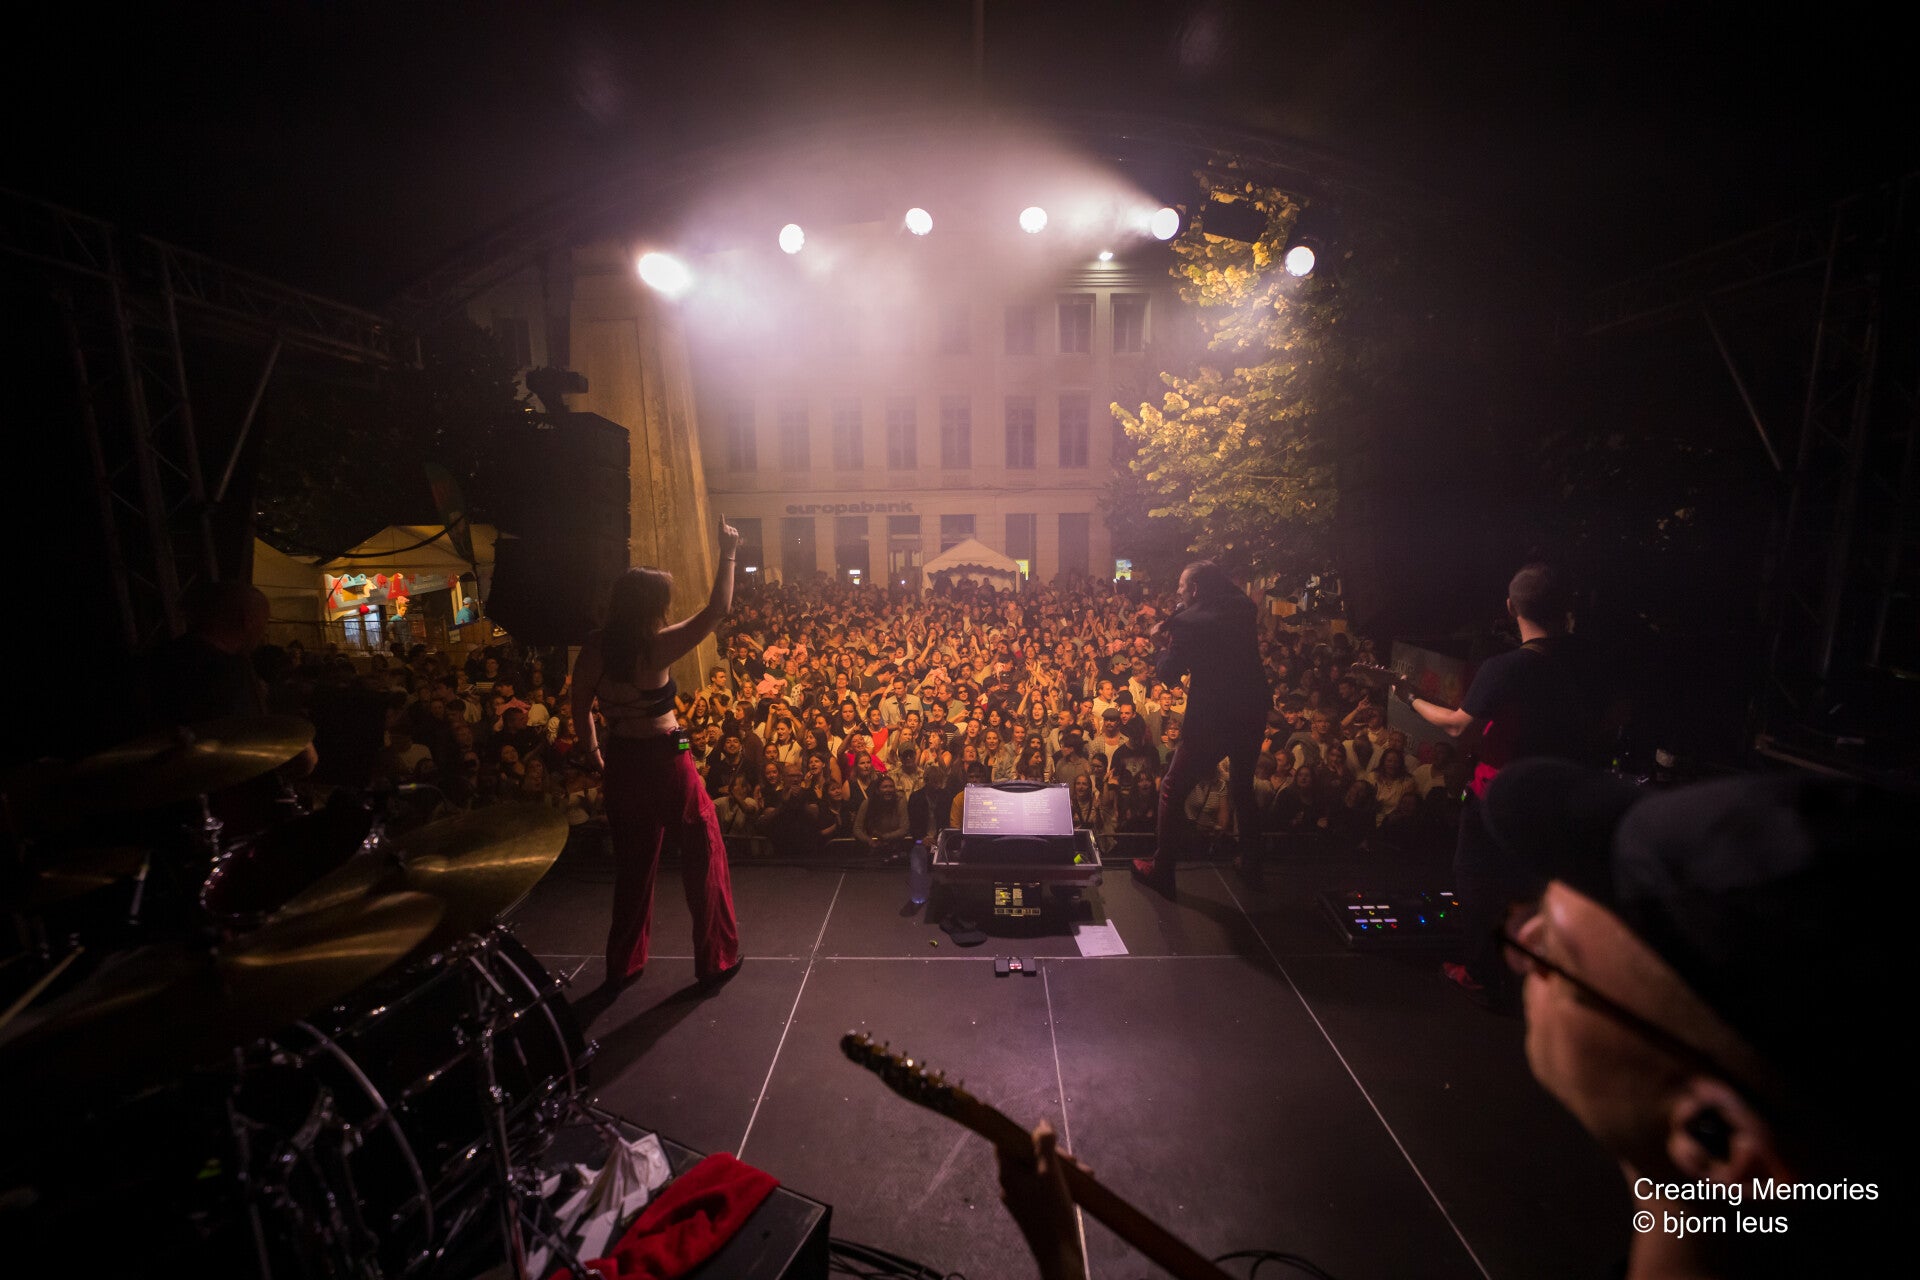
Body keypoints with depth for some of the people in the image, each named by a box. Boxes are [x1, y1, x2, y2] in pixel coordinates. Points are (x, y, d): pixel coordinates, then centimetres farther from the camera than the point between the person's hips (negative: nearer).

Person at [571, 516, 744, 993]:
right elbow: (716, 609, -17)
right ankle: (716, 959, 20)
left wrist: (594, 752, 19)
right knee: (703, 854, 10)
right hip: (664, 759, -6)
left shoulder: (595, 647, -2)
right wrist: (727, 554, -10)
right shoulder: (655, 646, -18)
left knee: (632, 861, 20)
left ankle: (623, 965, 33)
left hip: (620, 760, 6)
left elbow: (580, 706, 7)